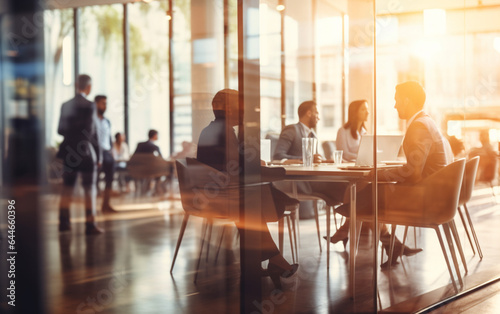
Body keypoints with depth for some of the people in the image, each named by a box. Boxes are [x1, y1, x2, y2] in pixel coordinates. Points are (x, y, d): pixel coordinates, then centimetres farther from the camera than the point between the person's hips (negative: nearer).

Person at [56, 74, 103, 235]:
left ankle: (64, 221, 18)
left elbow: (60, 129, 7)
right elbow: (92, 132, -15)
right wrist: (98, 155, -10)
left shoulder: (66, 105, 6)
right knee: (89, 189, 0)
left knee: (67, 187, 14)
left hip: (69, 151, 6)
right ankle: (90, 224, 1)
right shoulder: (89, 105, -12)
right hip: (86, 152, -6)